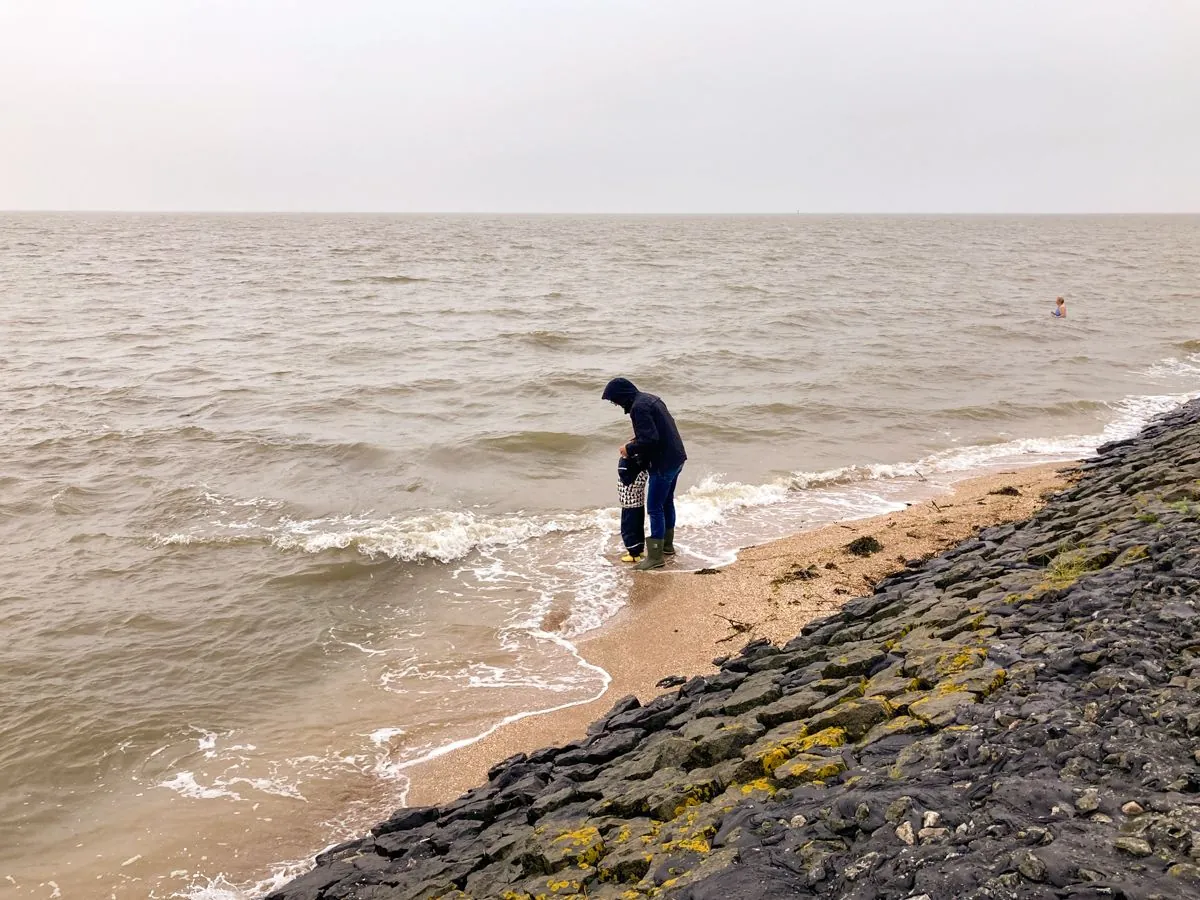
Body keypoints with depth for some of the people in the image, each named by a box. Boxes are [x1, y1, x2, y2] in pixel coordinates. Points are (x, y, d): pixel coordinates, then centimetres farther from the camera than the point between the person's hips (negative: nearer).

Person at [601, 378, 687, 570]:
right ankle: (667, 546, 35)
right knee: (667, 502, 22)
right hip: (676, 458, 10)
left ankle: (655, 557, 1)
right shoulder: (649, 399, 12)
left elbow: (650, 439, -26)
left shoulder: (639, 407, -19)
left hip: (663, 463, -10)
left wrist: (630, 449, -11)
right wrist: (637, 441, 13)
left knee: (654, 508, -3)